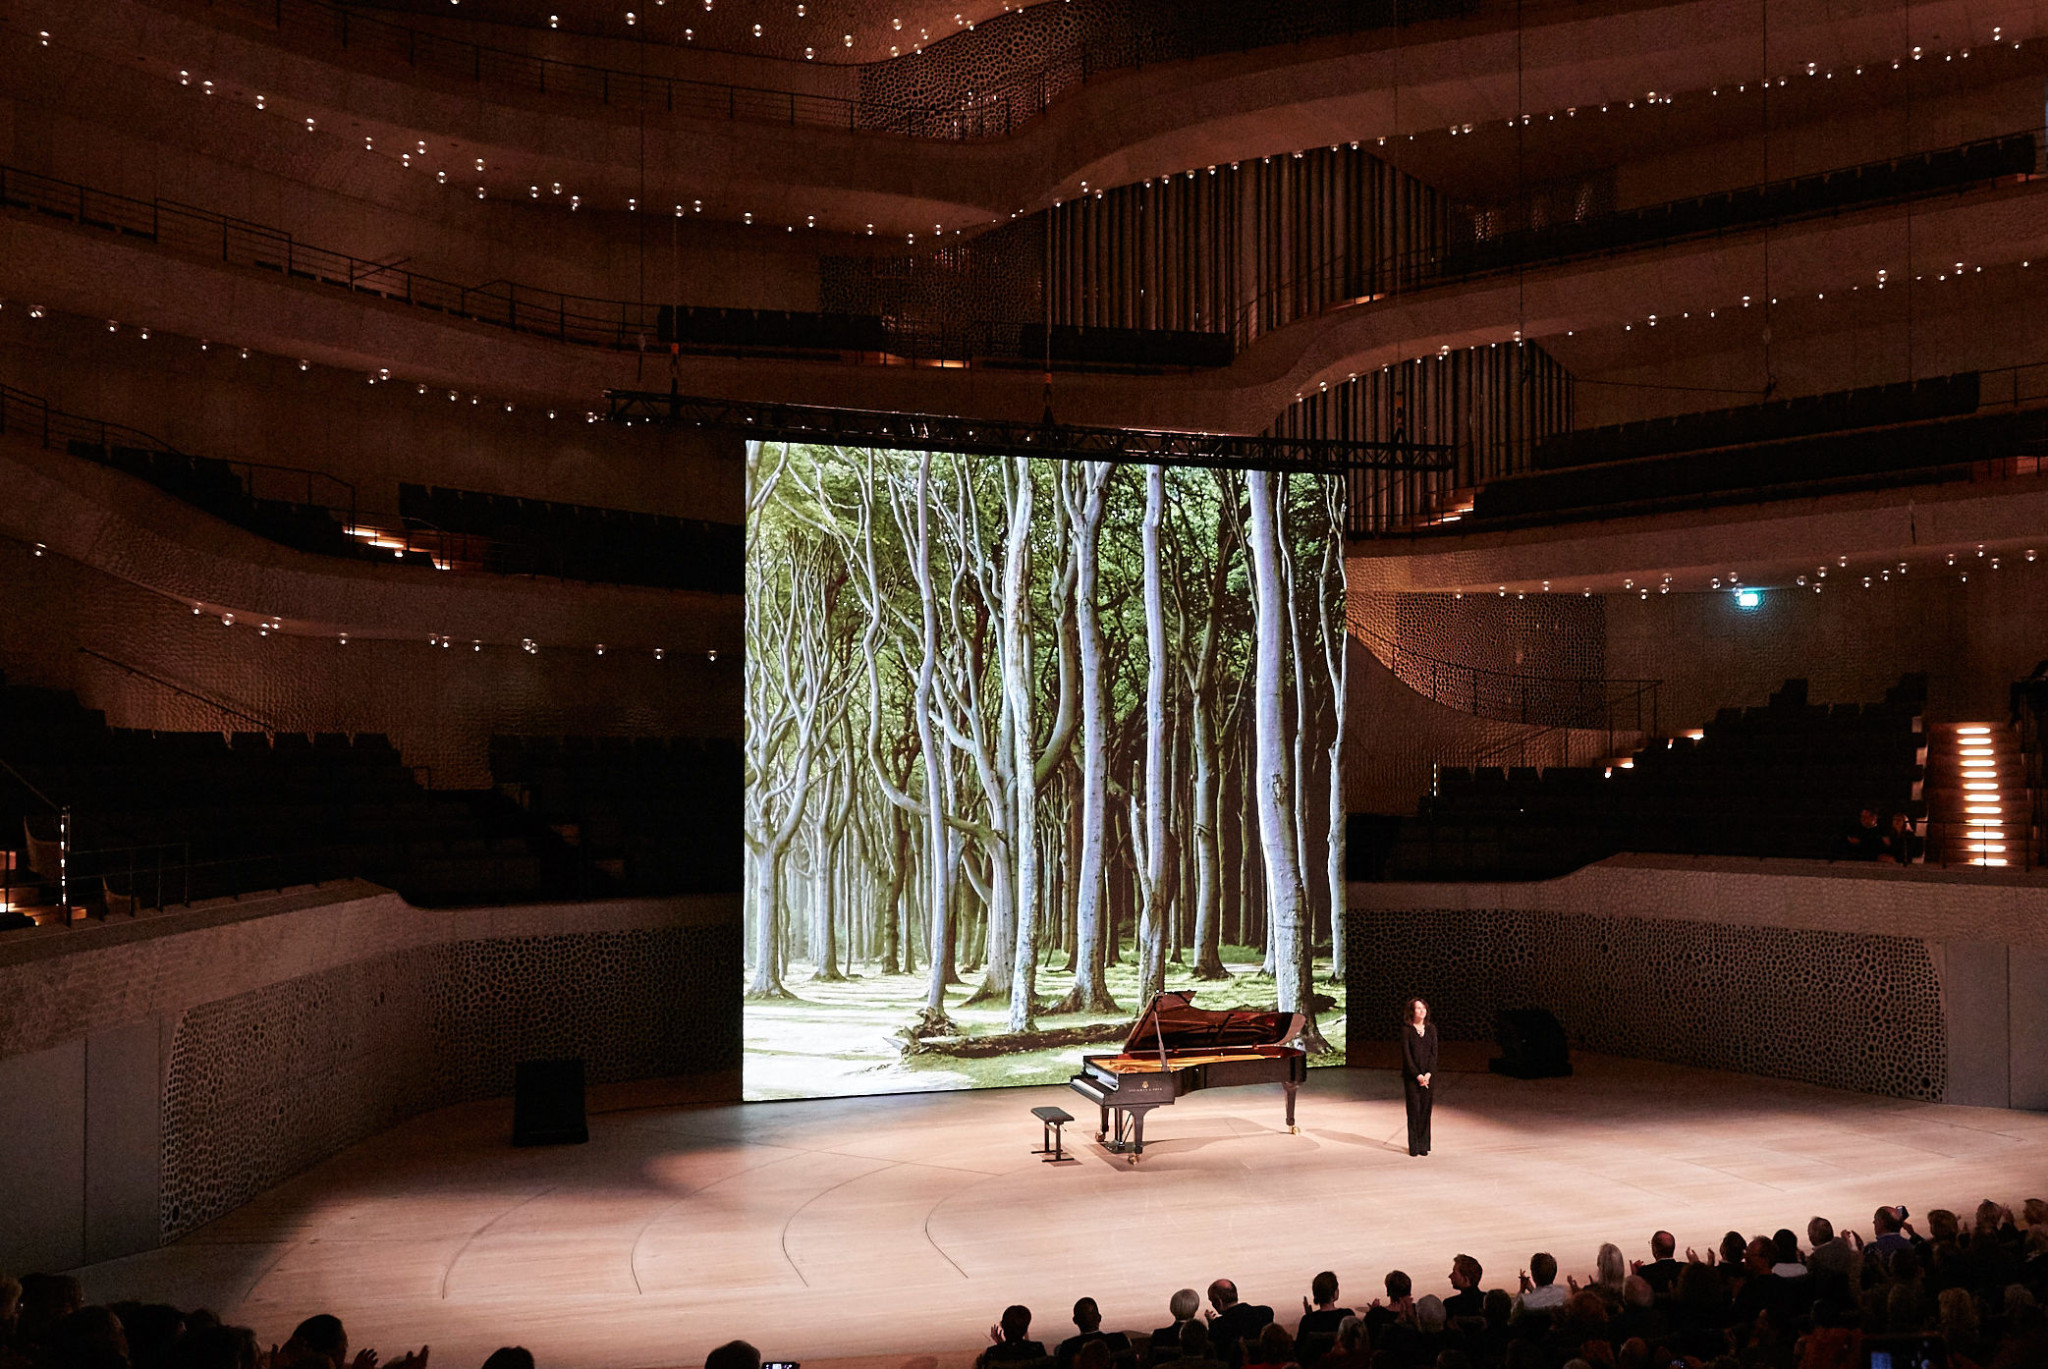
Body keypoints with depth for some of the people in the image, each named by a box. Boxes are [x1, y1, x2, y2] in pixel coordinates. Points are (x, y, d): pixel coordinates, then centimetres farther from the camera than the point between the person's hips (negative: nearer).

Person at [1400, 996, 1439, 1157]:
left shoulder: (1431, 1028, 7)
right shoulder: (1406, 1028, -3)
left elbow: (1434, 1052, 3)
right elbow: (1406, 1053, -7)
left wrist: (1428, 1073, -8)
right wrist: (1417, 1075, -12)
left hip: (1428, 1075, 3)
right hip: (1411, 1075, -3)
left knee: (1426, 1108, 3)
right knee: (1414, 1109, -2)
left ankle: (1423, 1145, 11)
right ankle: (1413, 1146, 4)